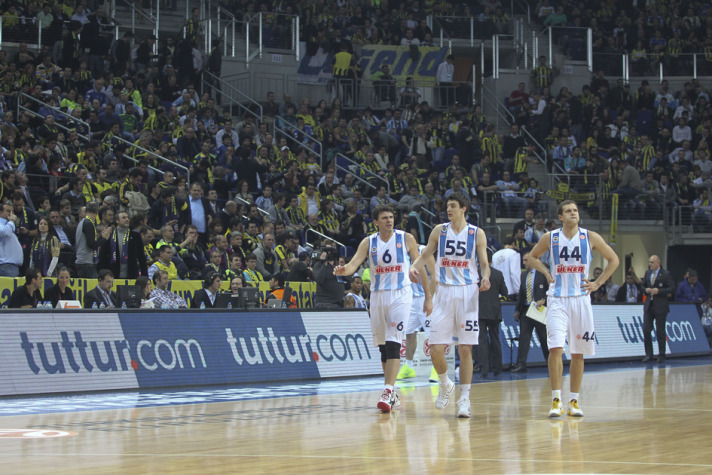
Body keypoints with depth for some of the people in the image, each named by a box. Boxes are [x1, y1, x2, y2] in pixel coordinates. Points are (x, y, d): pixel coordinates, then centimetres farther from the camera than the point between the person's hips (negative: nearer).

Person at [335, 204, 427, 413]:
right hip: (378, 295, 4)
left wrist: (428, 297, 4)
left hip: (400, 295, -4)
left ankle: (388, 391, -24)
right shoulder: (368, 242, 4)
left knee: (393, 344, -17)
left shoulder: (406, 239, -1)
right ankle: (393, 394, 20)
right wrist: (343, 270, -33)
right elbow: (354, 264, -9)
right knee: (383, 347, 9)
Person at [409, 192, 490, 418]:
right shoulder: (439, 231, 7)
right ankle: (445, 384, 23)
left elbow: (484, 264, 4)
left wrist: (485, 278, -18)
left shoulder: (477, 234, 2)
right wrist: (414, 268, -11)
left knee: (465, 349, -3)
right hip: (444, 292, 2)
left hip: (467, 292, -2)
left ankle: (464, 399, 3)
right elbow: (424, 256, 10)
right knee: (436, 349, -5)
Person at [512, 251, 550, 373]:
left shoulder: (543, 273, -4)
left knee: (544, 338, 3)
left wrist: (543, 300, -18)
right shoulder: (524, 275, 15)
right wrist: (517, 310, 15)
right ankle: (521, 365, -6)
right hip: (526, 309, 5)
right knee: (523, 337, -3)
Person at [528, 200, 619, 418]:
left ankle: (574, 401, 14)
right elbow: (533, 256, 17)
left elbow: (613, 260, 9)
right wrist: (546, 272, 2)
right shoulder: (550, 238, 0)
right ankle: (556, 400, -10)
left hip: (581, 299, 1)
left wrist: (598, 283, 1)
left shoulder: (590, 238, -1)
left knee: (578, 353, 5)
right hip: (557, 300, -1)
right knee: (555, 348, -15)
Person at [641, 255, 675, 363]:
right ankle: (648, 354, 8)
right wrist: (646, 290, -2)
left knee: (660, 331, 1)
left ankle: (661, 355, 10)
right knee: (646, 329, -1)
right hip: (648, 305, 5)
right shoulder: (647, 273, 12)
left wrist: (659, 291, -17)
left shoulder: (666, 274, -5)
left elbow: (672, 288, -7)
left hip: (660, 306, -5)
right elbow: (643, 285, 20)